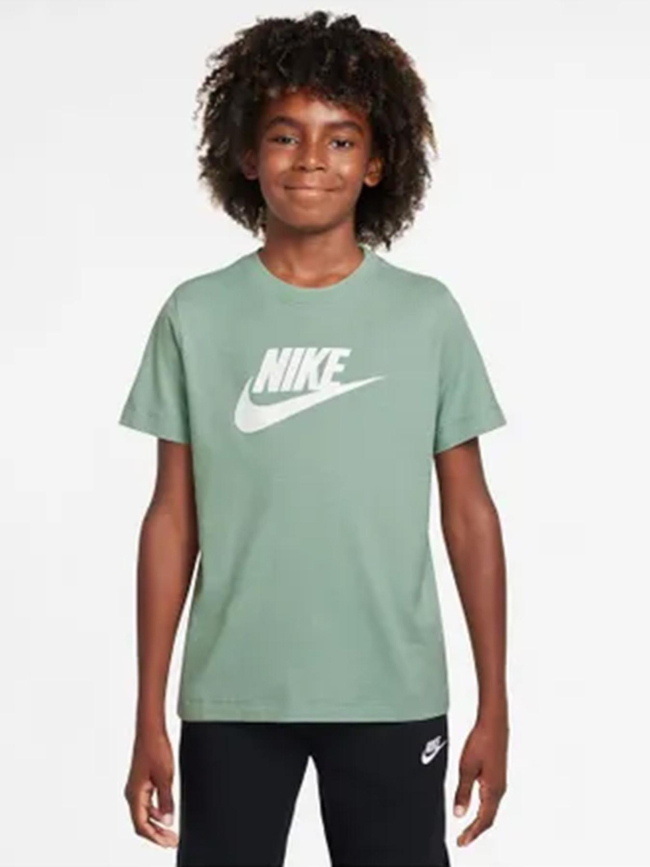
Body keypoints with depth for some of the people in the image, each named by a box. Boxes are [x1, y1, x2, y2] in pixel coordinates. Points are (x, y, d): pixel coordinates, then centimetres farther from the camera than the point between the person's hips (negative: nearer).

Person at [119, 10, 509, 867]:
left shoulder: (427, 314, 0)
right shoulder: (196, 316, 0)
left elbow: (469, 512, 3)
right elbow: (173, 518, 2)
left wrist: (494, 705, 2)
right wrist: (149, 715, 1)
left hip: (392, 697, 0)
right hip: (232, 699, 0)